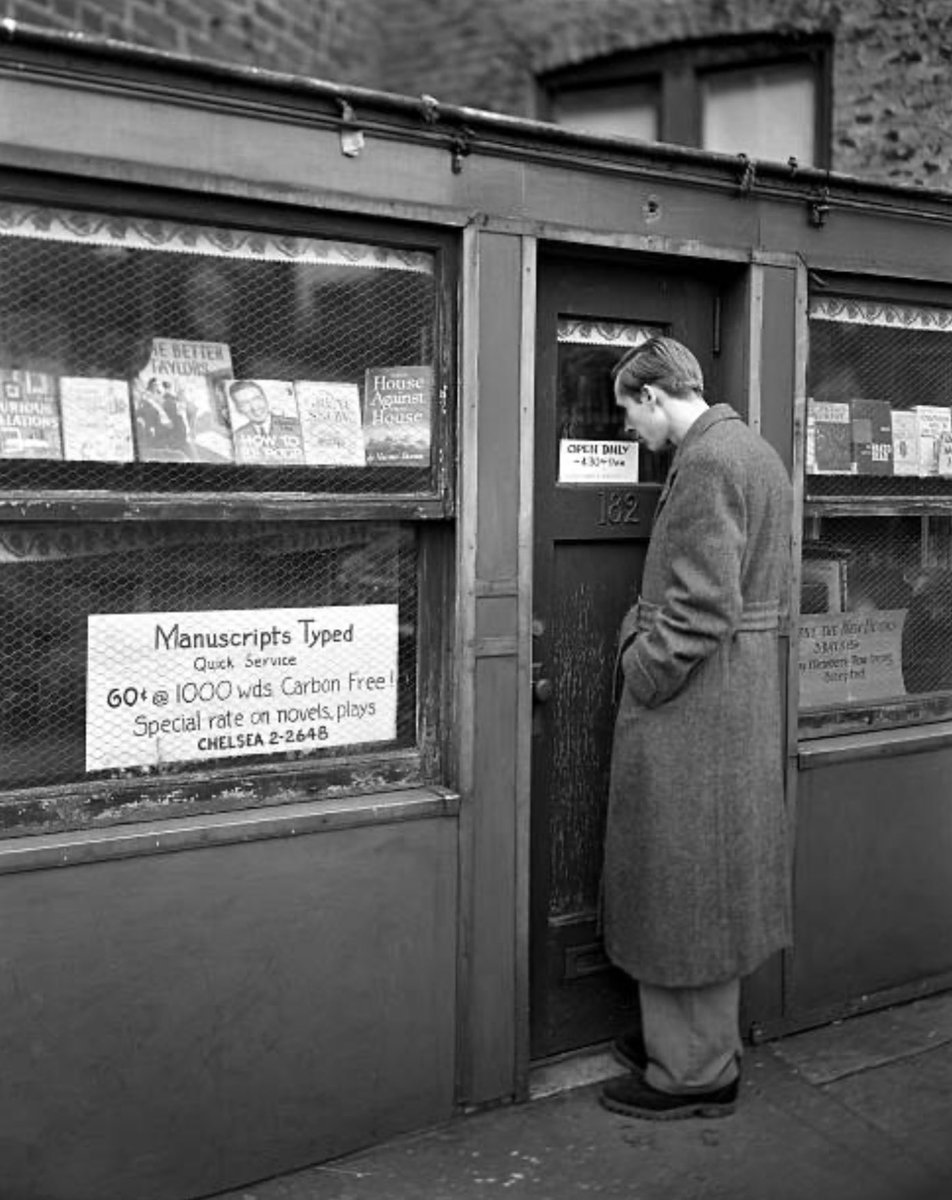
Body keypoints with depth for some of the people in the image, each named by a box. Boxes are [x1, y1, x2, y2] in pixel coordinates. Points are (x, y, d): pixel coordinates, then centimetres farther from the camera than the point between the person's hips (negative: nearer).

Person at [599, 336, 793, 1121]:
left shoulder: (707, 462, -18)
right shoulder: (754, 452, 14)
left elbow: (703, 607, -24)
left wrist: (641, 675, -13)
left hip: (693, 704, -10)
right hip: (744, 698, 10)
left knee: (685, 886, 2)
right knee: (710, 887, 19)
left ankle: (695, 1073, 16)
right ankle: (692, 1038, 35)